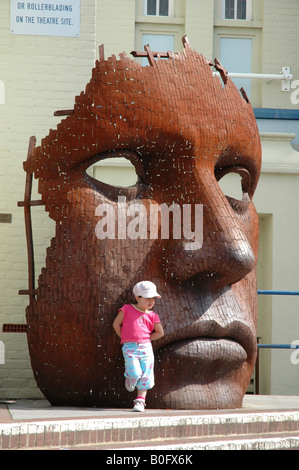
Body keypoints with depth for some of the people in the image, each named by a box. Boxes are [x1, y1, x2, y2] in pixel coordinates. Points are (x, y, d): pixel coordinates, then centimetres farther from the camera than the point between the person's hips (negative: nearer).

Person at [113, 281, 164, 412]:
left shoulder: (152, 316, 9)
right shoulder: (127, 309, 4)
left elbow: (160, 332, 13)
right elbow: (116, 324, 7)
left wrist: (146, 338, 5)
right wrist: (124, 338, 4)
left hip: (146, 347, 3)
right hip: (129, 348, -3)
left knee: (145, 375, -1)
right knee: (135, 373, -17)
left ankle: (140, 401, 7)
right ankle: (129, 377, 19)